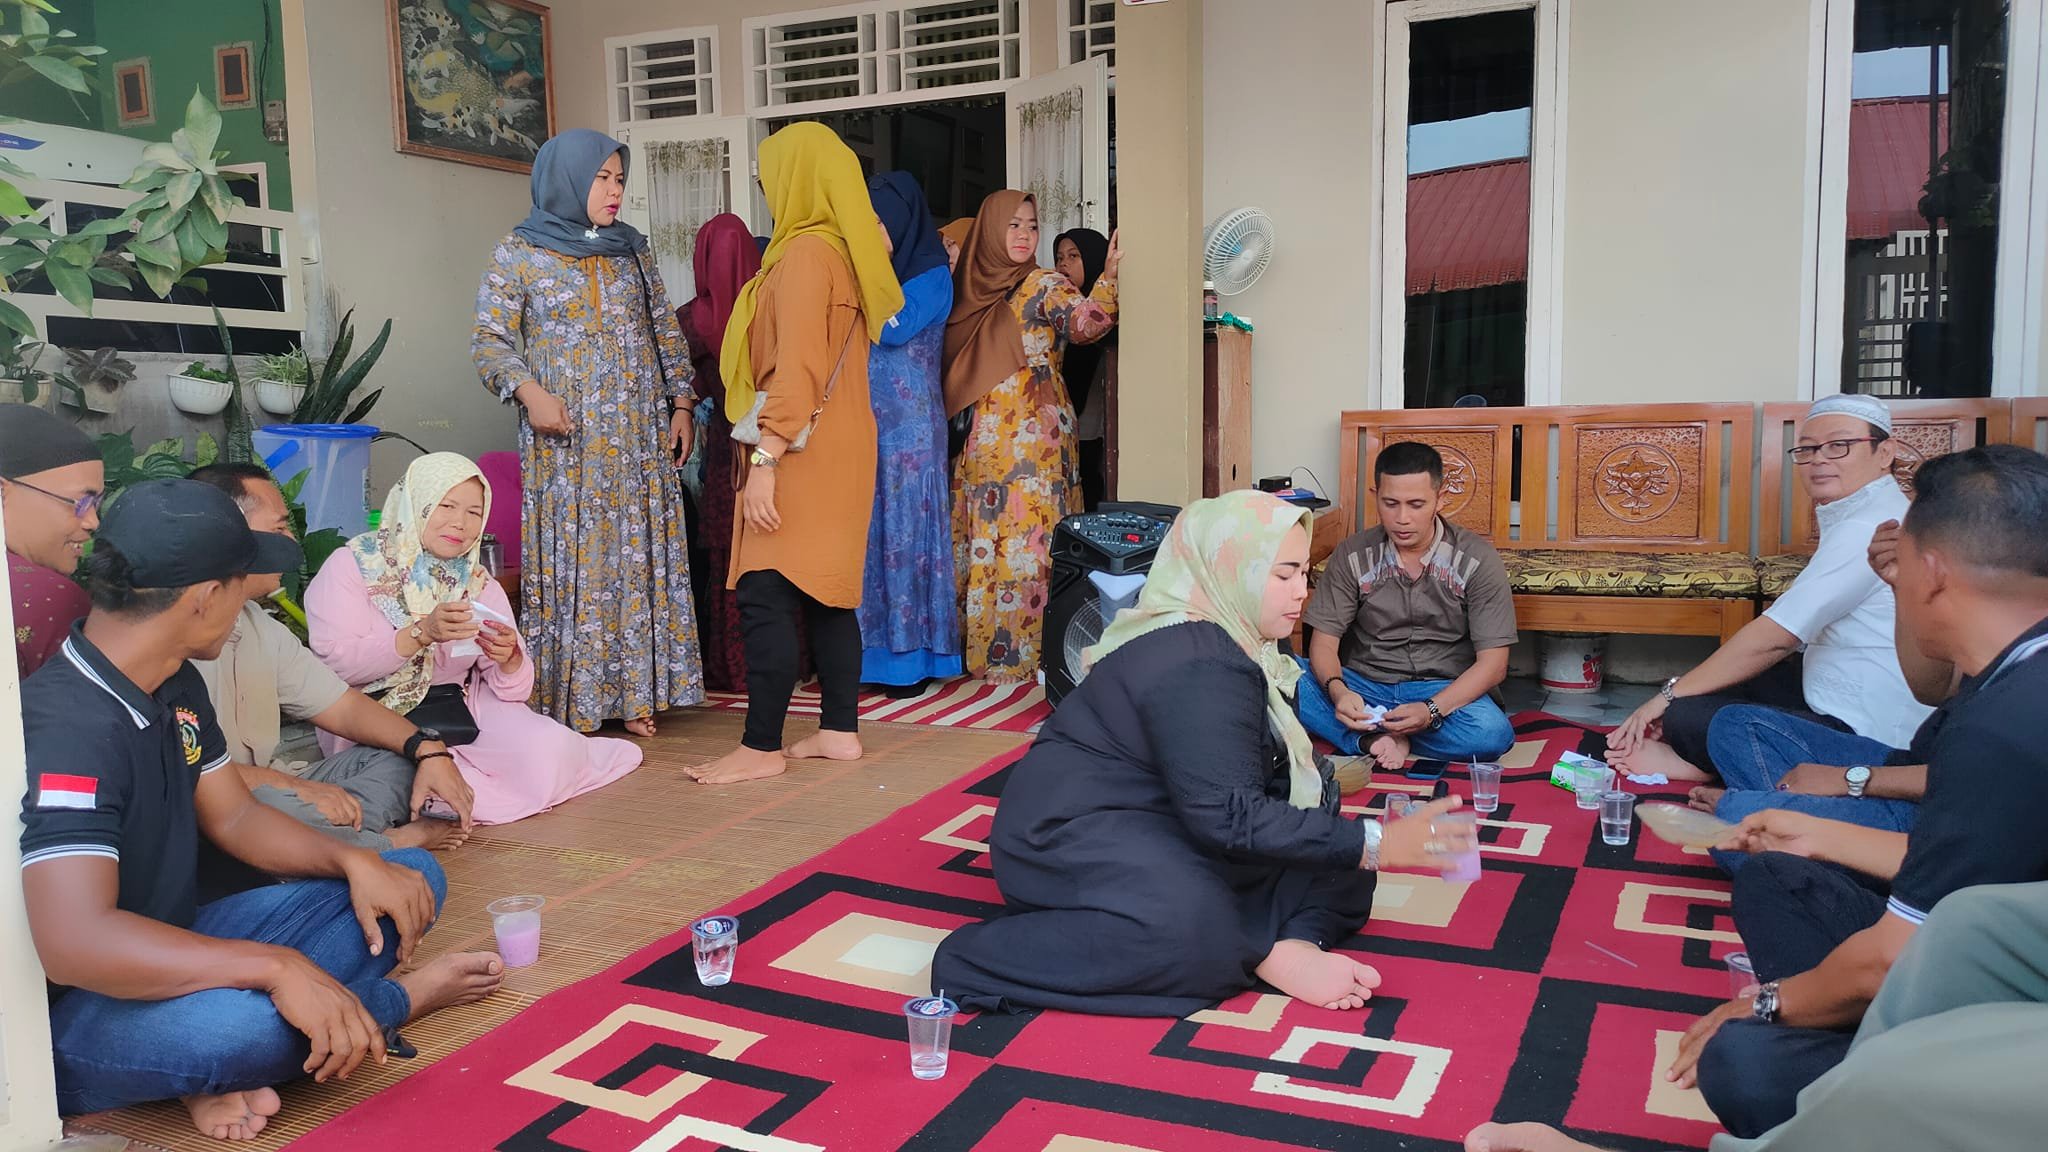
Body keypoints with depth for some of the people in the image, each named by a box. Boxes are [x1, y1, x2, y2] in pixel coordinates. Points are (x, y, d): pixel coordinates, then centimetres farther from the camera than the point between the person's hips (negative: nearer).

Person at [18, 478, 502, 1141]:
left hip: (172, 950, 9)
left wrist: (357, 863, -6)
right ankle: (399, 999, -6)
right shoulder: (70, 730, -28)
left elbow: (233, 818, 11)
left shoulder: (175, 686, 3)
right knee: (243, 1023, -41)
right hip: (69, 1013, -9)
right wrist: (276, 967, -42)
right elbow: (73, 942, -38)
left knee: (413, 876, 7)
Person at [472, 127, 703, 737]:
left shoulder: (632, 249, 14)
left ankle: (635, 691, 9)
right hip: (565, 436, -4)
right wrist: (528, 391, -17)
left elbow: (667, 331, 16)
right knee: (570, 556, -5)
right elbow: (489, 338, -1)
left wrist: (680, 403, 7)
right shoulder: (518, 252, 2)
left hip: (641, 436, 4)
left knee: (640, 555, 2)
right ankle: (569, 702, 3)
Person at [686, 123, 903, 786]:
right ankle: (841, 730, 16)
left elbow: (797, 367, -21)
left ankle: (761, 747, -5)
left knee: (765, 595, -8)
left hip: (800, 450, -10)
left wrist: (765, 461, -22)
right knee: (827, 591, 11)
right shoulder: (844, 250, 13)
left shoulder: (806, 251, -13)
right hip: (836, 446, 10)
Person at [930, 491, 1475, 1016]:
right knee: (1186, 930, -40)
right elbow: (1230, 819, -29)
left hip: (1156, 825, 11)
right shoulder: (1195, 669, -23)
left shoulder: (1217, 638, 8)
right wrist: (1373, 845, -28)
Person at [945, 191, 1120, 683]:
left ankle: (1024, 653, -2)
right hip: (980, 438, 5)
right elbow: (955, 369, 22)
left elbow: (1086, 321, -18)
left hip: (1032, 437, -5)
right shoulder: (971, 290, 15)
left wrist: (1109, 276, -32)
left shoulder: (1044, 285, 1)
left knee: (1025, 539, -7)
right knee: (980, 541, 7)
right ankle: (980, 646, 15)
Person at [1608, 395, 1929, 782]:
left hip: (1866, 734, -11)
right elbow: (1793, 633, 12)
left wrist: (1669, 696, -14)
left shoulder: (1867, 528, -20)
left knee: (1686, 718, -17)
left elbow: (1774, 636, -22)